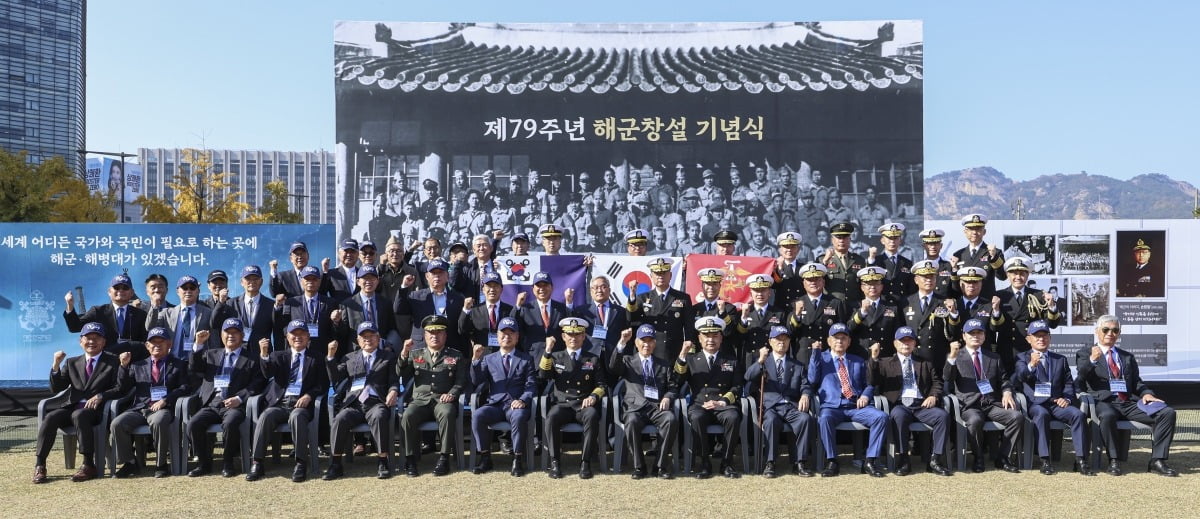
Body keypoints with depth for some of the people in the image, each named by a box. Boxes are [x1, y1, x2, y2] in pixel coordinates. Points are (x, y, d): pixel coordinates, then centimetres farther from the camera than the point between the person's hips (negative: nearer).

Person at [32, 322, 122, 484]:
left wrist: (101, 396, -19)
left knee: (79, 416, -36)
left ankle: (88, 465, -34)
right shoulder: (72, 362, 22)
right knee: (50, 418, -25)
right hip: (71, 406, 4)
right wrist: (56, 365, -1)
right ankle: (39, 466, -21)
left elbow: (120, 388, -1)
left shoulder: (113, 362, 10)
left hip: (95, 408, -4)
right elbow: (56, 388, 14)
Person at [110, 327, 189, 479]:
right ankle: (129, 462, -5)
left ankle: (161, 464, -20)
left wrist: (165, 400, -13)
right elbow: (123, 387, 16)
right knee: (116, 424, -25)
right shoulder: (138, 366, 25)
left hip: (163, 408, -3)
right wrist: (124, 366, 0)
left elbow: (184, 387, 3)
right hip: (138, 408, 4)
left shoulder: (178, 365, 16)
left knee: (158, 422, -38)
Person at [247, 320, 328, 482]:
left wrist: (309, 396, -11)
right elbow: (268, 374, 1)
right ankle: (257, 463, -28)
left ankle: (301, 463, -33)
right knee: (265, 416, -30)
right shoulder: (279, 356, 20)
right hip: (279, 403, 2)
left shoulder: (316, 359, 17)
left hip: (302, 403, -2)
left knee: (297, 416, -36)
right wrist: (264, 355, -17)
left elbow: (324, 384, 8)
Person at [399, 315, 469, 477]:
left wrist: (452, 393, -14)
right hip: (420, 400, 2)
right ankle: (410, 459, -20)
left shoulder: (456, 356, 16)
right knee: (407, 416, -31)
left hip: (443, 400, -2)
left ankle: (444, 458, -28)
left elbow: (462, 381, 6)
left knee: (447, 414, -37)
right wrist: (404, 354, -7)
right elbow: (401, 374, 9)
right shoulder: (415, 355, 22)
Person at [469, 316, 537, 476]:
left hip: (516, 405, -2)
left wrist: (523, 400, -15)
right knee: (477, 415, -30)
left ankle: (518, 460, -25)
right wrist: (475, 360, -6)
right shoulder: (489, 359, 21)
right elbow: (477, 382, 9)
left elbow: (531, 385, 6)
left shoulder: (526, 359, 17)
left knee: (519, 417, -37)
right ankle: (484, 457, -17)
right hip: (494, 404, 2)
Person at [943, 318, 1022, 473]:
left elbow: (1004, 379, 19)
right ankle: (978, 459, -13)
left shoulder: (994, 358, 22)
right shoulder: (955, 357, 11)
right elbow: (947, 379, -5)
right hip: (969, 405, -3)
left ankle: (1002, 458, -9)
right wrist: (952, 357, -21)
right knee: (975, 420, -37)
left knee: (1018, 417, -24)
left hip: (992, 404, 4)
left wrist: (1007, 392, -4)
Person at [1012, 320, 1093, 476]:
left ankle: (1081, 460, -25)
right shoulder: (1022, 358, 13)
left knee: (1078, 414, -27)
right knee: (1041, 414, -37)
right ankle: (1045, 460, -36)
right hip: (1035, 403, -3)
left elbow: (1069, 384, 16)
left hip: (1056, 403, 3)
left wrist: (1067, 398, -7)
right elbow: (1017, 380, -8)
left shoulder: (1060, 359, 24)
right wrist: (1031, 365, -29)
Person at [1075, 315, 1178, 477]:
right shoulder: (1085, 353, 11)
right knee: (1108, 415, -40)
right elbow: (1081, 377, -6)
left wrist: (1146, 393, -4)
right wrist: (1092, 360, -26)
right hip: (1104, 402, -5)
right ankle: (1114, 460, -22)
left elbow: (1137, 382, 19)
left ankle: (1157, 460, -14)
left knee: (1168, 413, -18)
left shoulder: (1127, 357, 26)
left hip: (1129, 403, 5)